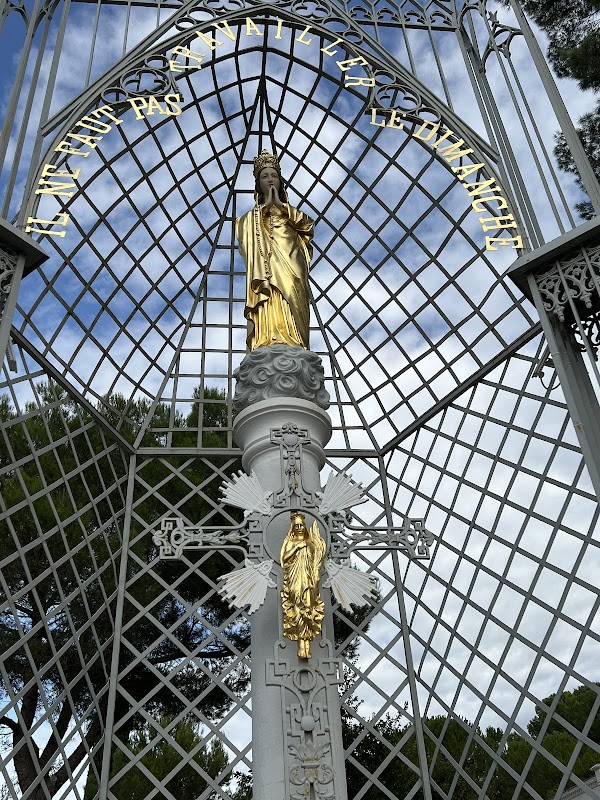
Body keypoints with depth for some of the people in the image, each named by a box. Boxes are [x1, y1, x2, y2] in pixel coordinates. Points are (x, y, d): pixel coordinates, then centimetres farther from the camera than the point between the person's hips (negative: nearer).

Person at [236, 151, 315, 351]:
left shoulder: (292, 215, 28)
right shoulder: (252, 217, 26)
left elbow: (308, 224, 6)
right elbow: (245, 236, 4)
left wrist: (280, 204, 8)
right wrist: (266, 205, 8)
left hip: (290, 276, 1)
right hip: (265, 273, -1)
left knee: (290, 325, -20)